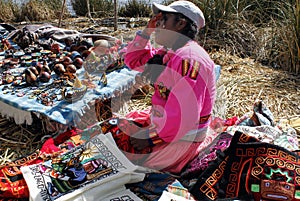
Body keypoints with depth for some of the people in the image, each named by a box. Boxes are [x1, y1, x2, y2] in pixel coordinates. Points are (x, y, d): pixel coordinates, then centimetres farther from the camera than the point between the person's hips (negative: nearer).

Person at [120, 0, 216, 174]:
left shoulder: (189, 58, -24)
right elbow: (132, 60, 16)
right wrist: (147, 30, 4)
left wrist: (152, 138, -19)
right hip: (163, 125, 10)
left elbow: (183, 116, -30)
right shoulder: (168, 54, 7)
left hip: (181, 139, -10)